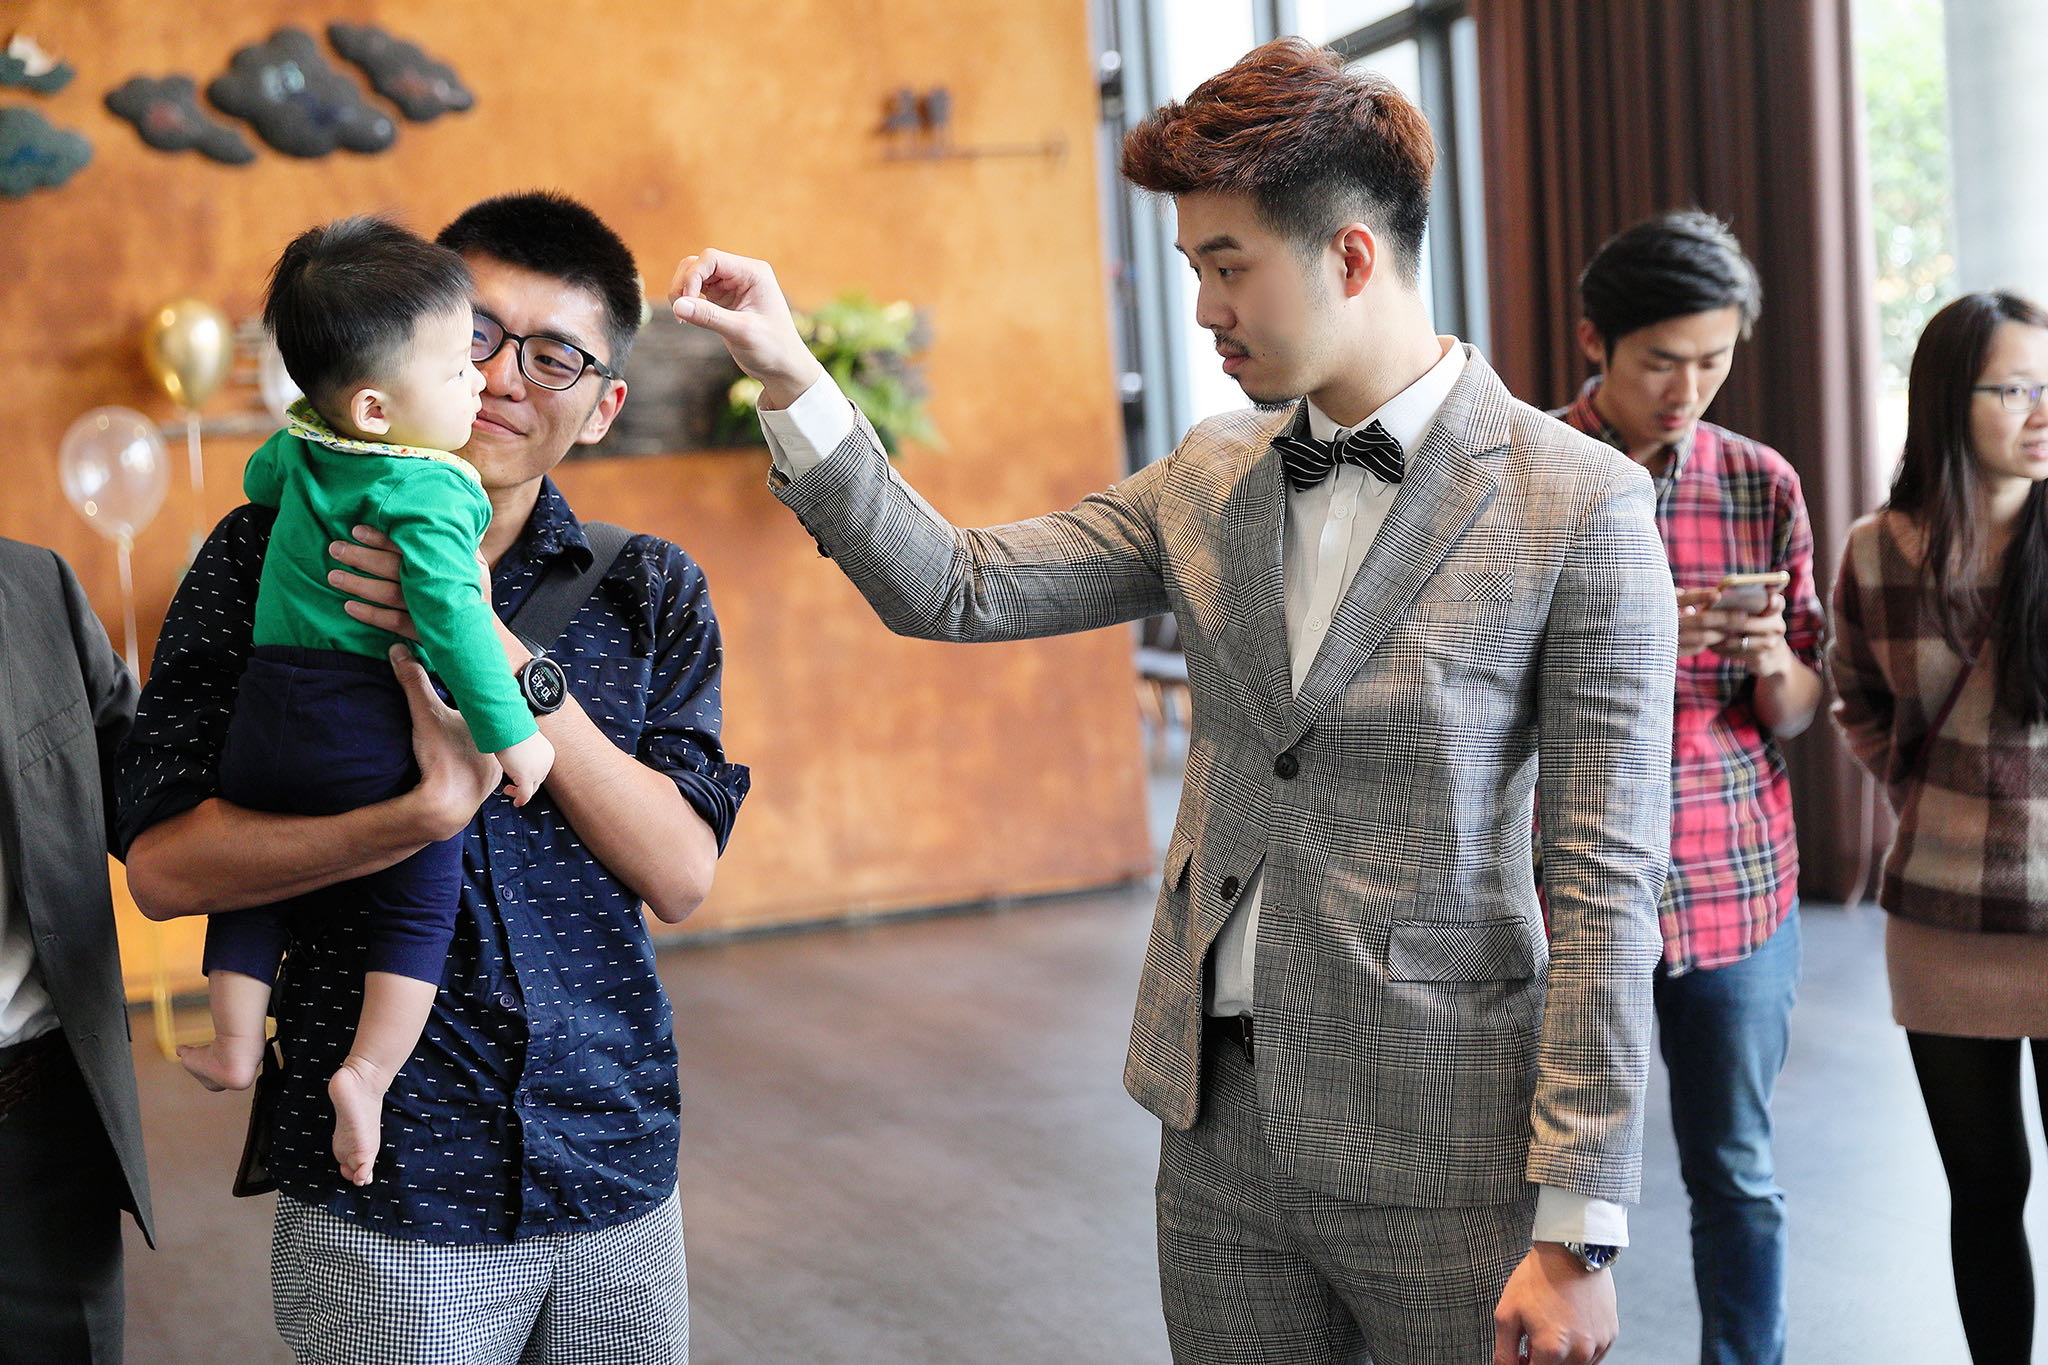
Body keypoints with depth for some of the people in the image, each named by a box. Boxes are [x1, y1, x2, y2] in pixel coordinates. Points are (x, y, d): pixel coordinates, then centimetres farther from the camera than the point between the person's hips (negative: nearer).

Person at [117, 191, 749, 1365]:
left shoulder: (652, 593, 4)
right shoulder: (272, 555, -3)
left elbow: (681, 875, -6)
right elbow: (162, 863, -9)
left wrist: (505, 657, -17)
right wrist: (429, 809, -24)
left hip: (620, 1177, 3)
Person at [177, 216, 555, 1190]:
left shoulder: (299, 447, 6)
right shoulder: (429, 492, -17)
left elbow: (260, 476, 30)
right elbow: (453, 618, -24)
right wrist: (512, 733, -20)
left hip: (269, 711, 6)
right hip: (378, 733, -6)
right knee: (416, 908, 7)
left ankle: (235, 1044, 28)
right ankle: (367, 1073, -3)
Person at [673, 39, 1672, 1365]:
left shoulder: (1580, 507, -12)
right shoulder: (1211, 479, 6)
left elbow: (1603, 885, -14)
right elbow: (955, 587, 6)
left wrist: (1578, 1232, -14)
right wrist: (791, 378, -3)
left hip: (1442, 1158, -5)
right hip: (1222, 1124, 5)